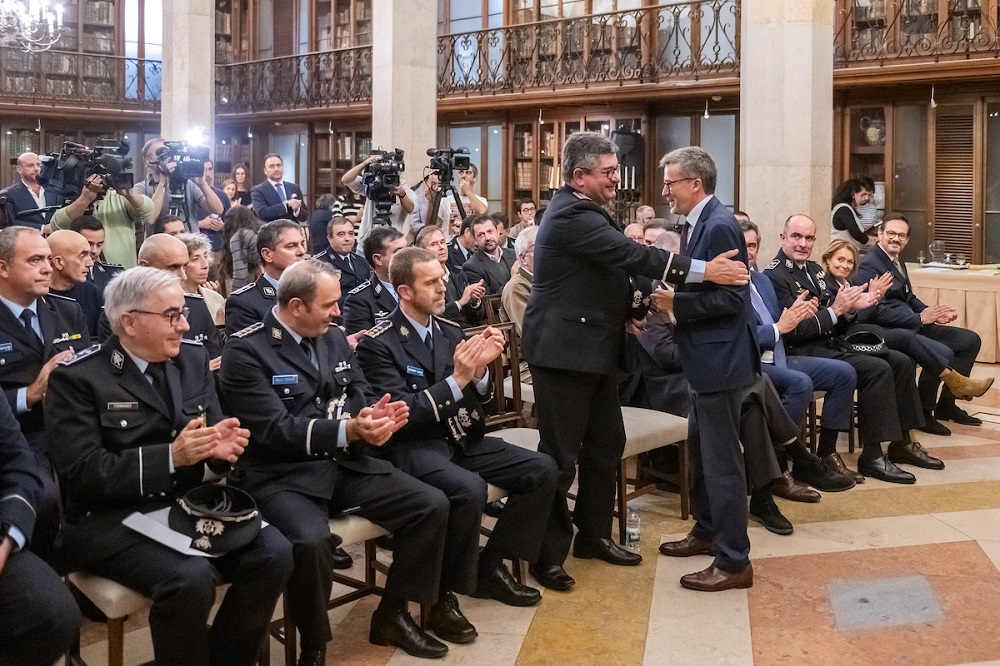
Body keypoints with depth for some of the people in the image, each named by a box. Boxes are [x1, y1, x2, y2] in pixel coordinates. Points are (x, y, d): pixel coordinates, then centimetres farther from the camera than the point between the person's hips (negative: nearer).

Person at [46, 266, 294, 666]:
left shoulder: (193, 358, 8)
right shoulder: (77, 378, -8)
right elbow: (82, 472, -15)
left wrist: (220, 447, -14)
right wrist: (170, 457, -26)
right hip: (113, 518, -5)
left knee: (275, 553, -18)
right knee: (190, 578, -32)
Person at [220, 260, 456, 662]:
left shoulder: (333, 338, 12)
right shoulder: (246, 350, -10)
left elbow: (362, 396, 13)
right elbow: (275, 429, -18)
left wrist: (378, 413, -13)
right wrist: (348, 430, -30)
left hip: (345, 463, 7)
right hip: (281, 475, -7)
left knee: (432, 505, -7)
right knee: (311, 540, -36)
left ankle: (392, 615, 11)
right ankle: (313, 648, -7)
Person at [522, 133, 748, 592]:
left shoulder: (580, 211, 14)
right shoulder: (572, 216, -19)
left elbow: (618, 260, 22)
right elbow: (632, 255, -26)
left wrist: (630, 309, 9)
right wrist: (704, 270, -28)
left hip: (593, 349, 11)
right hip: (564, 350, -11)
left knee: (606, 443, 16)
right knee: (561, 454, -3)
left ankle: (593, 534, 29)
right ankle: (548, 553, 8)